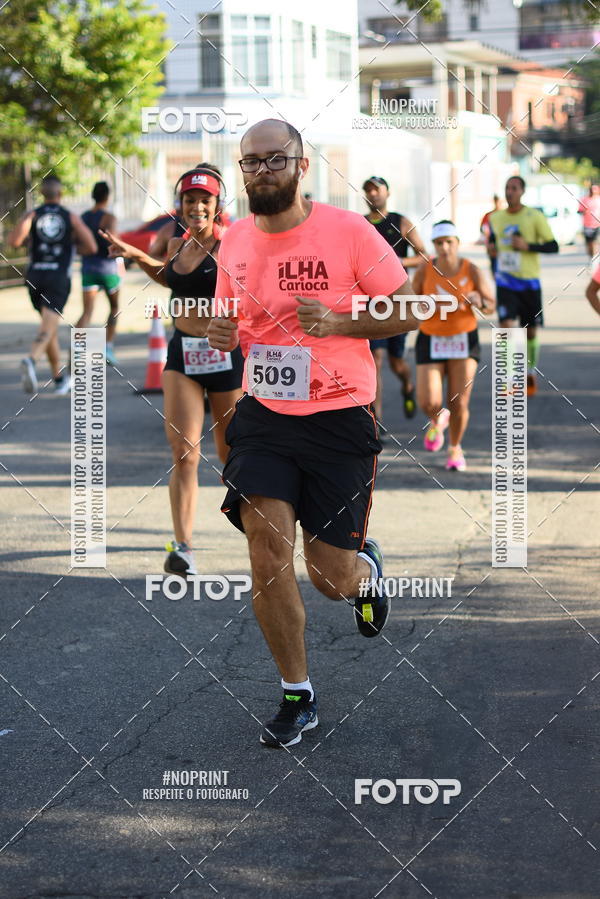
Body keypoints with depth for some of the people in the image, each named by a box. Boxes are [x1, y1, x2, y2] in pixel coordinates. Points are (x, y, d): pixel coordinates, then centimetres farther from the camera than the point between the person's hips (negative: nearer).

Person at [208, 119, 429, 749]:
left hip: (339, 418, -3)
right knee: (267, 541, -13)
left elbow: (410, 313, -4)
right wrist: (223, 336, -4)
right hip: (264, 414, 3)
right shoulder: (234, 242, 5)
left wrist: (338, 323, -19)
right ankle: (297, 698, 4)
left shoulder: (348, 231, -10)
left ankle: (366, 566, 41)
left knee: (332, 579, 0)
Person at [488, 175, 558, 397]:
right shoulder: (495, 219, 5)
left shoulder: (535, 217, -7)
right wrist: (491, 248, 6)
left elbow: (553, 246, -8)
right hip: (505, 283, 1)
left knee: (531, 331, 9)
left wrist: (528, 246, -20)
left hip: (529, 281, -1)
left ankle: (530, 371, 31)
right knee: (506, 326, -15)